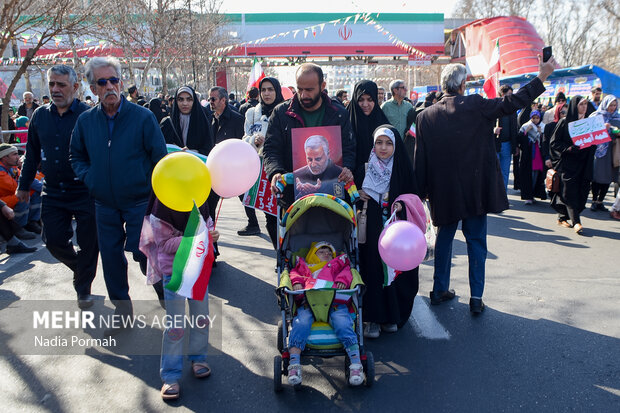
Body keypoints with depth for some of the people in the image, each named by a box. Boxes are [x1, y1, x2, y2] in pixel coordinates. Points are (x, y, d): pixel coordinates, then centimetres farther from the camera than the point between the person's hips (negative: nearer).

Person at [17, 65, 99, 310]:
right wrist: (24, 185, 17)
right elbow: (32, 153, 15)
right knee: (54, 240, 7)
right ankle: (80, 267, 37)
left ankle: (83, 287, 24)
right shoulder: (40, 116, 6)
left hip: (85, 192, -4)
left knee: (88, 243, 3)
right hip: (53, 193, 5)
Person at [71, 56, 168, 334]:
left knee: (144, 253, -1)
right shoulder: (86, 121, 2)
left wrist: (155, 193, -9)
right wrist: (88, 177, 1)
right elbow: (76, 156, 17)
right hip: (105, 204, 4)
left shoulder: (143, 117, -9)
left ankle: (166, 296, 24)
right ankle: (122, 306, 30)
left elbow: (160, 158, -5)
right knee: (111, 256, 11)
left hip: (140, 201, -4)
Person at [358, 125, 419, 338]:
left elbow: (413, 196, 7)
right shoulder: (366, 168, 4)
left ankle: (392, 315, 17)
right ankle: (373, 318, 4)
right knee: (373, 268, -4)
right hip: (372, 231, 0)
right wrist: (357, 194, -8)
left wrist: (402, 204, -12)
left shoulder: (403, 168, 3)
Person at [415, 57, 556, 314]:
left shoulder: (426, 116, -3)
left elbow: (420, 159, -1)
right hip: (476, 189, -2)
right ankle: (476, 298, 10)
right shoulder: (476, 105, -11)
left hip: (443, 192, 2)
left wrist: (421, 192, 6)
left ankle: (439, 291, 25)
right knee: (476, 241, 8)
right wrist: (541, 77, 1)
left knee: (444, 238, 17)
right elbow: (512, 103, -8)